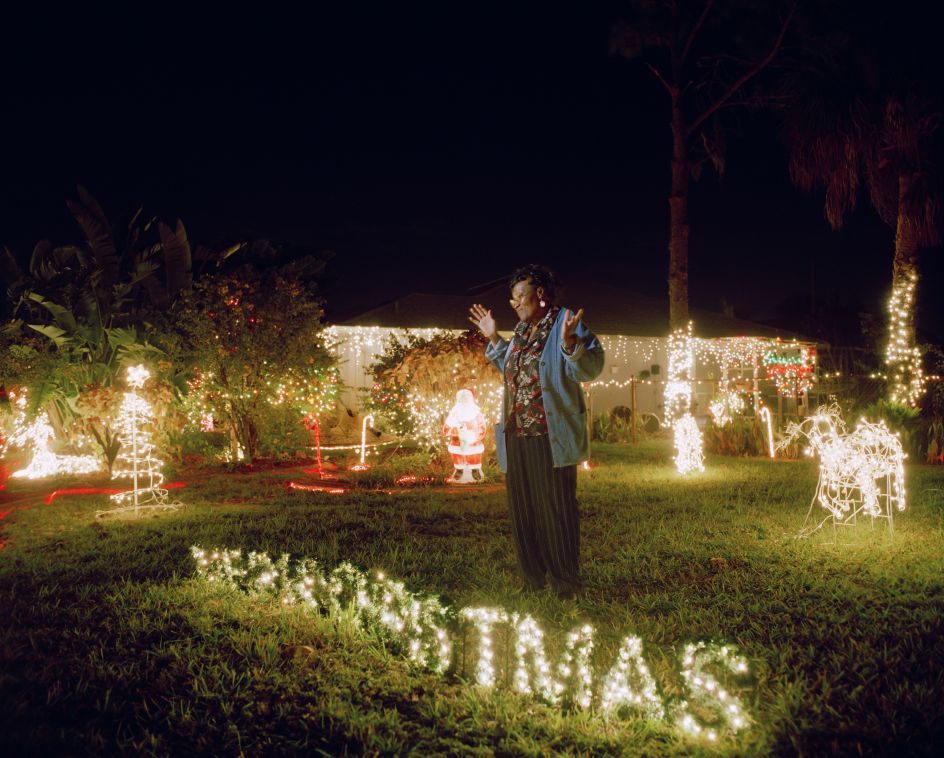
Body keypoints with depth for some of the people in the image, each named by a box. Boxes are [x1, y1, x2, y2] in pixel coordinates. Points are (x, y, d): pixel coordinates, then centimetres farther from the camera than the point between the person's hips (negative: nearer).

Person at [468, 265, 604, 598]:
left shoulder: (566, 322, -9)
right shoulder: (522, 330, 15)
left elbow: (591, 368, -19)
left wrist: (570, 342, -35)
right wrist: (493, 339, 23)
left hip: (550, 436, -8)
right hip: (517, 434, 8)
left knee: (556, 510, -1)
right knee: (522, 510, 13)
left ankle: (566, 585, 11)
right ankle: (533, 580, 26)